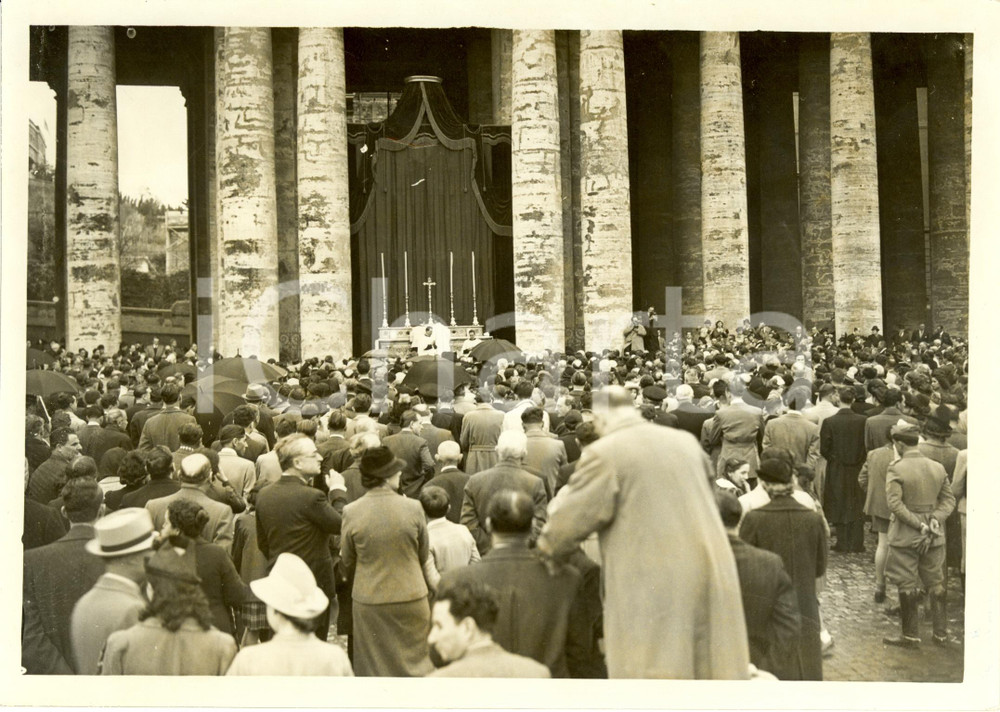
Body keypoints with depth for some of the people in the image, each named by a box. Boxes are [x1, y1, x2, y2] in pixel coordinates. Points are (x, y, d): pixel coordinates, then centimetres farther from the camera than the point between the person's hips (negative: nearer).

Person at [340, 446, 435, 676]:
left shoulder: (351, 512, -11)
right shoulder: (412, 508, -12)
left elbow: (347, 562, 2)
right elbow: (424, 555, 2)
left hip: (369, 599, 1)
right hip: (410, 597, 0)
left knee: (373, 665, 15)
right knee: (415, 662, 15)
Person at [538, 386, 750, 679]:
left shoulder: (603, 453, -6)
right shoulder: (686, 443, 13)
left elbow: (571, 520, -5)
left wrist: (546, 548, 15)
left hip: (650, 590, -6)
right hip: (711, 576, 6)